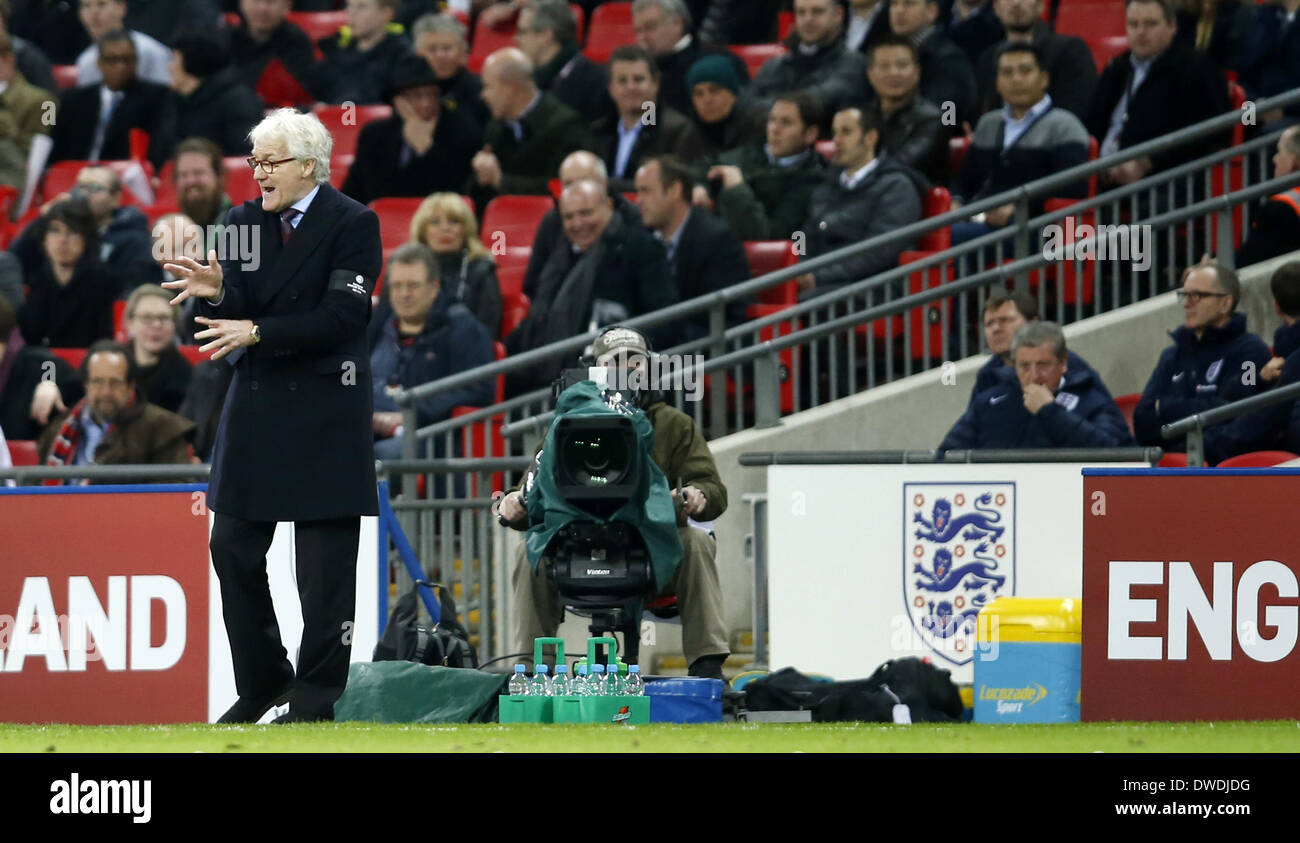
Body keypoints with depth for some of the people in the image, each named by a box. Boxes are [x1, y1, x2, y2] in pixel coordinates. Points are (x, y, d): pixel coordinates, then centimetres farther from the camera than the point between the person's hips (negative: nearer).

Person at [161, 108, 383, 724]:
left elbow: (341, 317, -16)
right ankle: (261, 683, 19)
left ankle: (317, 695, 7)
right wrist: (215, 291, -19)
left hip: (323, 412, -6)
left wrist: (257, 331, -21)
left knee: (323, 563, -1)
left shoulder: (353, 225, -8)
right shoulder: (247, 221, 9)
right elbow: (238, 312, 4)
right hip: (256, 408, 6)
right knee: (233, 550, 7)